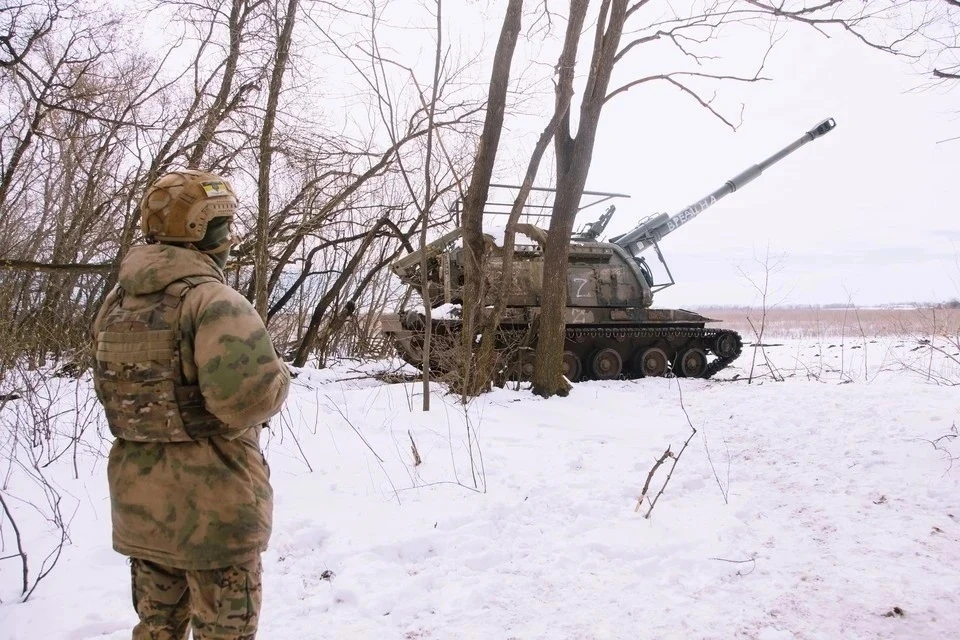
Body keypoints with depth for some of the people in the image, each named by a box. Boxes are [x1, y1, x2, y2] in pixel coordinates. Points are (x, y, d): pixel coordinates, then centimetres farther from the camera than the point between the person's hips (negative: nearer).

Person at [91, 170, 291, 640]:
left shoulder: (117, 303, 6)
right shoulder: (212, 300, -20)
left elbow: (111, 390, 14)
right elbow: (248, 394, -34)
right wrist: (277, 376, -13)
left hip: (140, 502, 7)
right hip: (214, 505, -7)